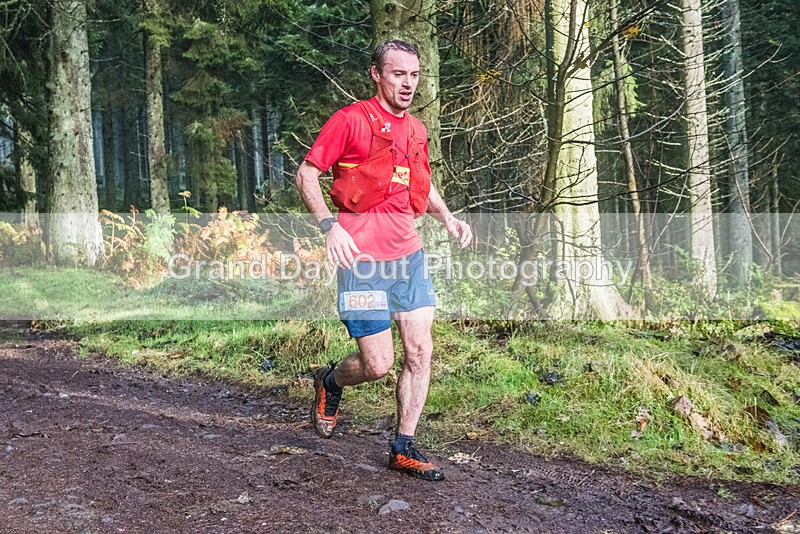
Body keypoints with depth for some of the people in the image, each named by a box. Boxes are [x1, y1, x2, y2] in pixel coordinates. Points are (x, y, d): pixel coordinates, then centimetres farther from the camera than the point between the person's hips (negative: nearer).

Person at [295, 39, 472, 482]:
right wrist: (329, 225, -18)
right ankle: (330, 383, 30)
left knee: (420, 353, 2)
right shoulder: (350, 120, -5)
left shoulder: (415, 129, 15)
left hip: (409, 254, 7)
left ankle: (404, 449, 16)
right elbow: (306, 174, -4)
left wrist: (447, 218, 11)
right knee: (378, 365, -5)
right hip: (363, 260, -6)